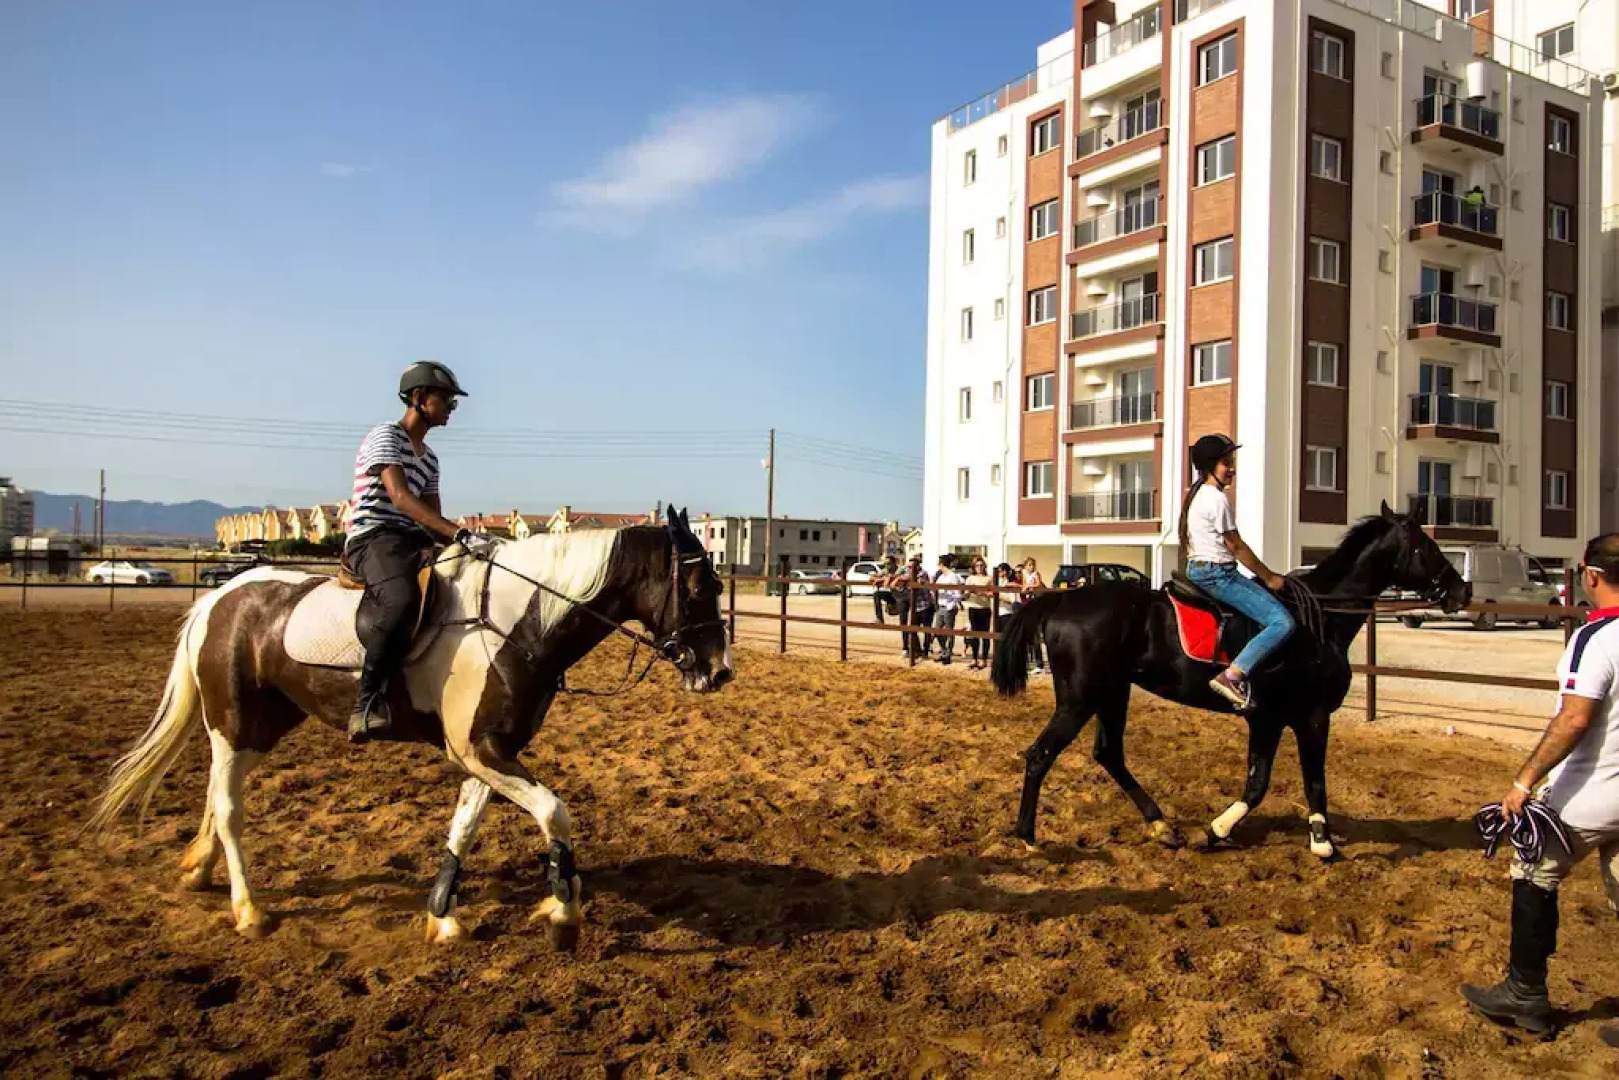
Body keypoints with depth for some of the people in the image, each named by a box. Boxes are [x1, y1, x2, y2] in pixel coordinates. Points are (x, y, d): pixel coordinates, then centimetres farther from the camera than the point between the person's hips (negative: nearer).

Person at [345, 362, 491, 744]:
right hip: (374, 538, -9)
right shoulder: (385, 436, -4)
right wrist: (460, 534, -28)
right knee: (402, 600, -39)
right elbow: (400, 498, -19)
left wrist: (457, 539, -3)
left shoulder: (429, 458, 22)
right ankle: (368, 701, -31)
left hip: (413, 542, 9)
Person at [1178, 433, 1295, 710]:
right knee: (1283, 622, -14)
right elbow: (1236, 546, -12)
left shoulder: (1196, 494, 15)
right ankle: (1233, 676, -24)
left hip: (1197, 571, 10)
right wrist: (1270, 578, -1)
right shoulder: (1217, 498, -14)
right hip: (1217, 575, -10)